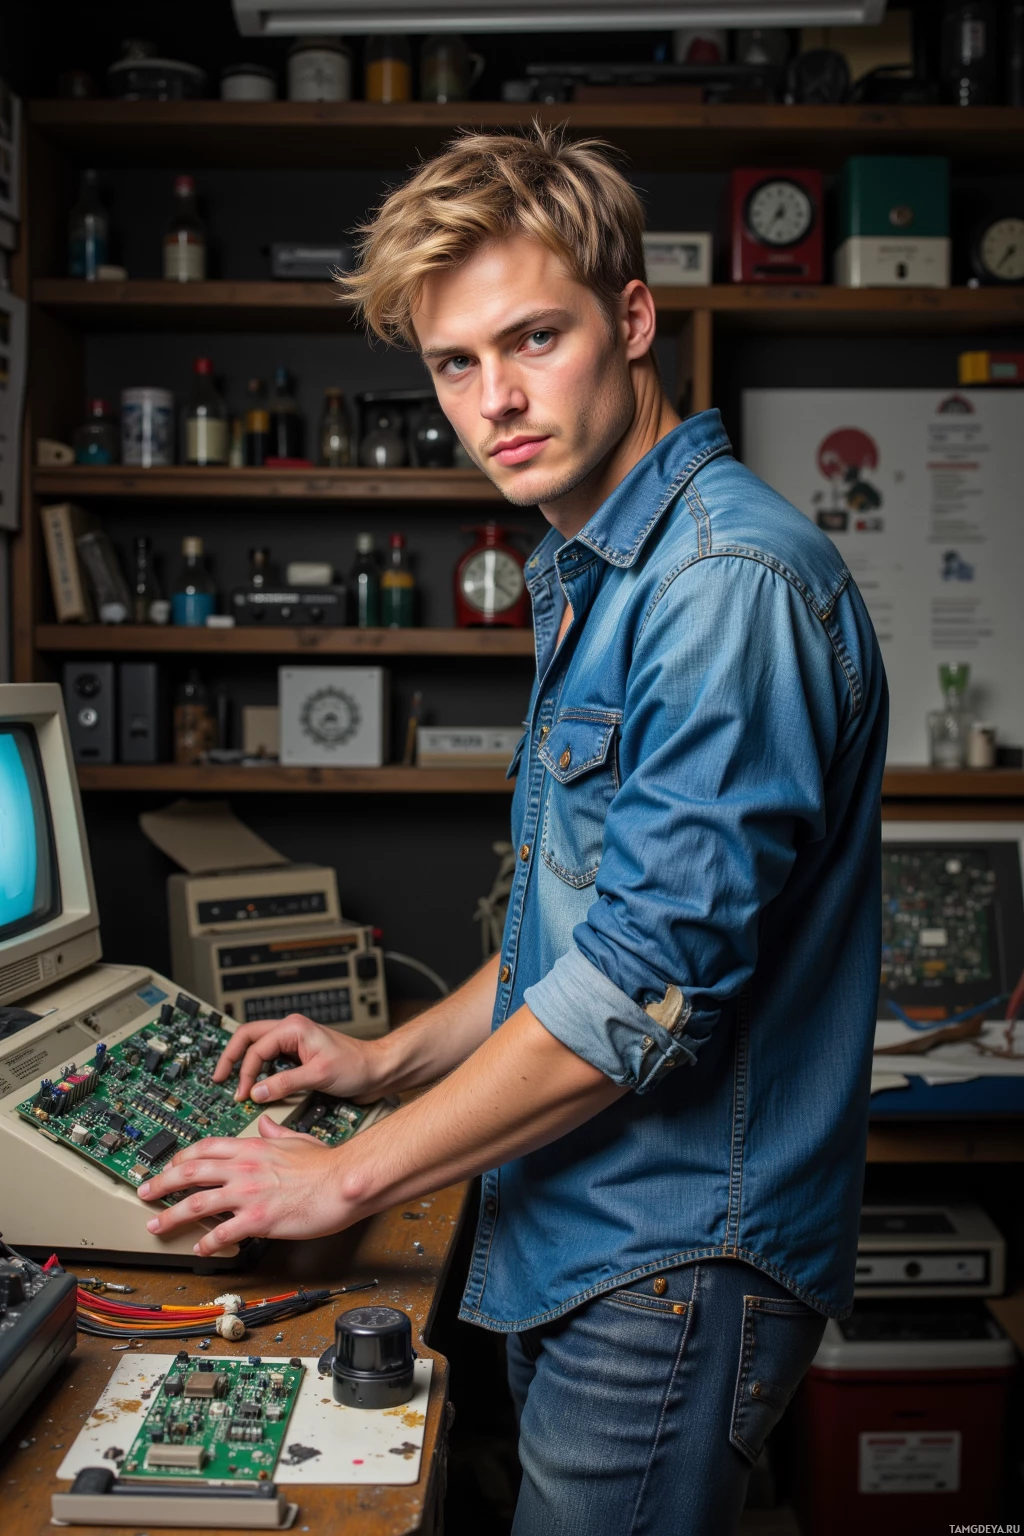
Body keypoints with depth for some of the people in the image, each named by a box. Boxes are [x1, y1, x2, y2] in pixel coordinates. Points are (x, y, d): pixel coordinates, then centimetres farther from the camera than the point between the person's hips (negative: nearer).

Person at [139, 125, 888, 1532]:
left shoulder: (732, 583, -21)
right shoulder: (589, 580, 11)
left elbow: (650, 975, -25)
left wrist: (353, 1176, -15)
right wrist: (393, 1058, 13)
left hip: (677, 1264, -9)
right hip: (579, 1250, 9)